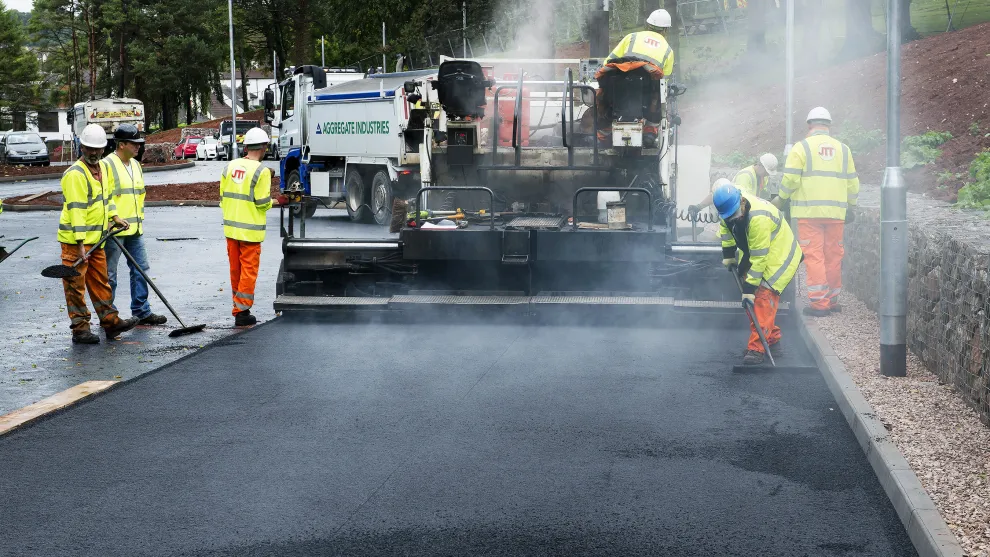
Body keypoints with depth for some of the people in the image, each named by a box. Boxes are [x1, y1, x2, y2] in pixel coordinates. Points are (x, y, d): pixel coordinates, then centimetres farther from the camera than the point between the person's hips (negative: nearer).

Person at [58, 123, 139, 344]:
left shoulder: (102, 167, 11)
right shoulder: (75, 174, -18)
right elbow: (76, 210, -22)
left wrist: (114, 217, 15)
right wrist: (81, 245, -26)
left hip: (95, 239, 9)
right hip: (75, 241, -9)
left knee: (101, 282, 15)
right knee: (75, 285, -1)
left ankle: (111, 322, 23)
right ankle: (80, 329, 4)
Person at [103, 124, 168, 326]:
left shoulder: (136, 165, 15)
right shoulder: (107, 165, -12)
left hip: (134, 229, 8)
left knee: (141, 269, 9)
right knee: (109, 274, 1)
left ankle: (142, 312, 17)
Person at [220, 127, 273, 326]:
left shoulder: (231, 166, 4)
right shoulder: (261, 171, -14)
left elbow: (222, 196, 9)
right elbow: (263, 202, -15)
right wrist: (270, 202, 7)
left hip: (231, 227, 6)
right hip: (250, 230, -6)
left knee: (235, 269, 15)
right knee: (249, 270, 1)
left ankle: (239, 305, 26)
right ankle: (241, 312, 1)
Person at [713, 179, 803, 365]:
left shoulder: (758, 218, -38)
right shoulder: (727, 207, -14)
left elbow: (759, 257, -33)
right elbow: (726, 229, 11)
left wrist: (749, 288, -29)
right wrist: (728, 256, 12)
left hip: (778, 254, -8)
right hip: (752, 253, 8)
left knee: (764, 296, -19)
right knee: (755, 295, 6)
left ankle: (757, 348, -20)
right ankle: (773, 340, 19)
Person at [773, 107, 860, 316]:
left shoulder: (802, 147, -2)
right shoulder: (842, 148, 11)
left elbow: (790, 179, -7)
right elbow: (852, 181, 14)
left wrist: (781, 199, 8)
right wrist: (850, 205, 26)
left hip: (809, 211, -4)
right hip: (836, 212, 4)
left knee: (814, 255, -3)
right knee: (833, 256, 11)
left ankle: (819, 303, -7)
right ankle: (832, 300, 17)